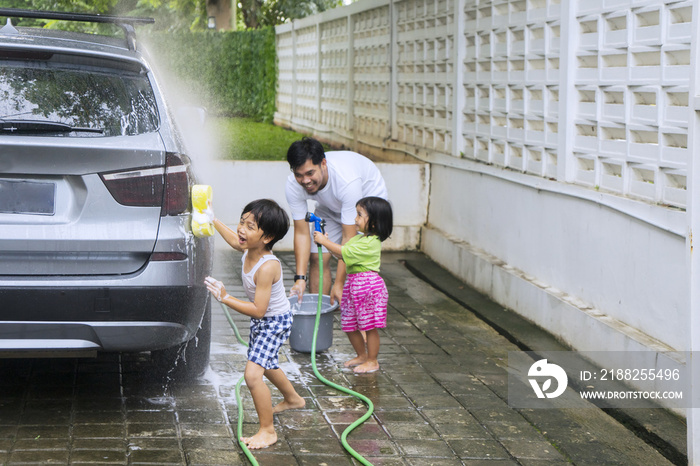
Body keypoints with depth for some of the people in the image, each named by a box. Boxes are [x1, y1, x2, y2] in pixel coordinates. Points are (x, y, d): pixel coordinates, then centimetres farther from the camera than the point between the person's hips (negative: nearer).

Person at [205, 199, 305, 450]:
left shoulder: (267, 267, -35)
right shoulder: (249, 249, -11)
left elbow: (258, 309, -34)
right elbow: (233, 239, 15)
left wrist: (225, 298, -34)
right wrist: (213, 220, 17)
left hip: (275, 322, -10)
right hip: (260, 321, 10)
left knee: (252, 374, -20)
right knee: (266, 364, 30)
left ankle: (267, 431, -7)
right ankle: (292, 398, 58)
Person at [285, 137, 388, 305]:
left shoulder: (347, 181, -43)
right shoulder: (293, 186, -29)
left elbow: (349, 238, -38)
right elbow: (301, 233, -20)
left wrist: (339, 284, -38)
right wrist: (300, 278, -28)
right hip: (330, 206, 5)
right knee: (318, 257, -5)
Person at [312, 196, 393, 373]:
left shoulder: (370, 243, -18)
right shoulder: (359, 238, 13)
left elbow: (343, 252, -18)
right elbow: (343, 250, 16)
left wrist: (324, 241, -9)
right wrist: (327, 241, 4)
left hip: (368, 284, -10)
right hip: (354, 285, 10)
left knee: (370, 327, 0)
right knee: (349, 326, 15)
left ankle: (372, 361, 12)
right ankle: (362, 355, 32)